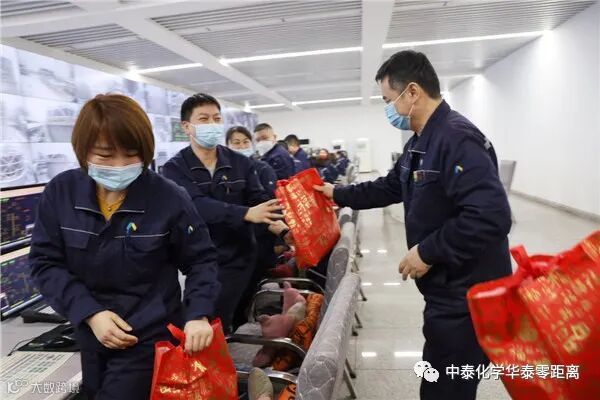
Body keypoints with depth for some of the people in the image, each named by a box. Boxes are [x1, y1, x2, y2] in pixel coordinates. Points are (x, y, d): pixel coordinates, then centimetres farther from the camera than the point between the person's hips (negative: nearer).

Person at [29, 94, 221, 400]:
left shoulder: (169, 198, -18)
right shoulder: (61, 192, -8)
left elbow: (201, 259, -8)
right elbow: (45, 262, -4)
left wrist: (199, 314, -21)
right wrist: (89, 313, -15)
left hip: (150, 337, -4)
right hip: (91, 336, 5)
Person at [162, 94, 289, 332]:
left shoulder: (240, 163, 4)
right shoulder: (175, 169, -5)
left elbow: (260, 199, -4)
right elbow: (198, 205, -21)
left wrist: (277, 222, -25)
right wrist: (246, 214, -34)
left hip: (238, 259, 1)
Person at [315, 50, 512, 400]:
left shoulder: (457, 139, -23)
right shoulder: (421, 142, 12)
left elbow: (491, 217, -32)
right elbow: (391, 187, 22)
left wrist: (428, 251, -23)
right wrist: (338, 195, 21)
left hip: (467, 297, -10)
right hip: (447, 291, 10)